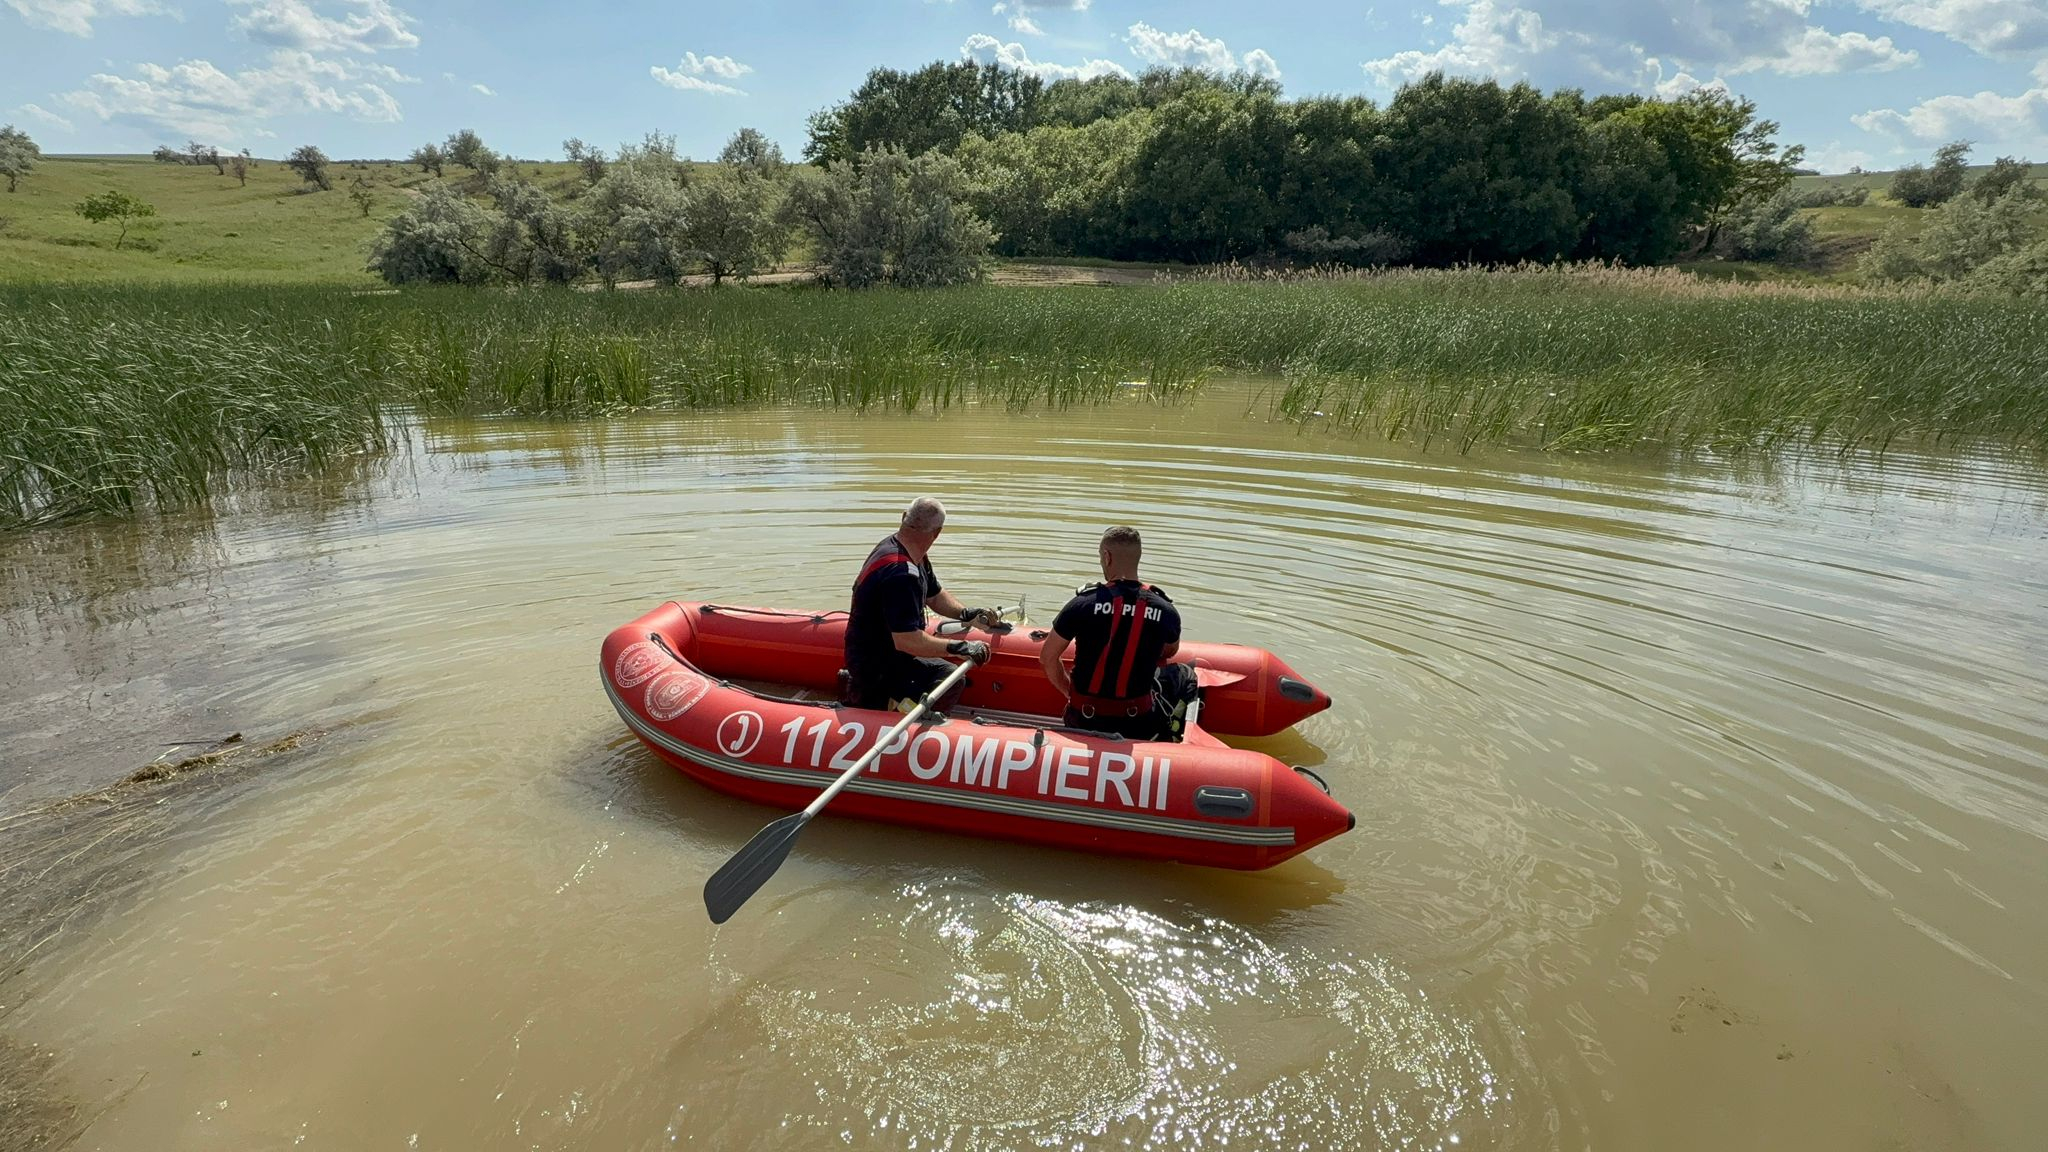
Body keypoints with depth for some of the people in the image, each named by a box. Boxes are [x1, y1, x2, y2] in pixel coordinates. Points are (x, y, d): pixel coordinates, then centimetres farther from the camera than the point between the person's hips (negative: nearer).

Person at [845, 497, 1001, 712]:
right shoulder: (901, 574, -29)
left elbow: (935, 596, 16)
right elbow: (907, 641, -32)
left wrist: (967, 614, -1)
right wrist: (961, 647, -28)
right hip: (876, 667, -10)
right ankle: (872, 700, -5)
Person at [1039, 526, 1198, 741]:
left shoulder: (1082, 604, -13)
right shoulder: (1166, 612, -9)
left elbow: (1047, 657, -4)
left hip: (1083, 722, 2)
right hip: (1139, 727, -2)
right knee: (1185, 675, 27)